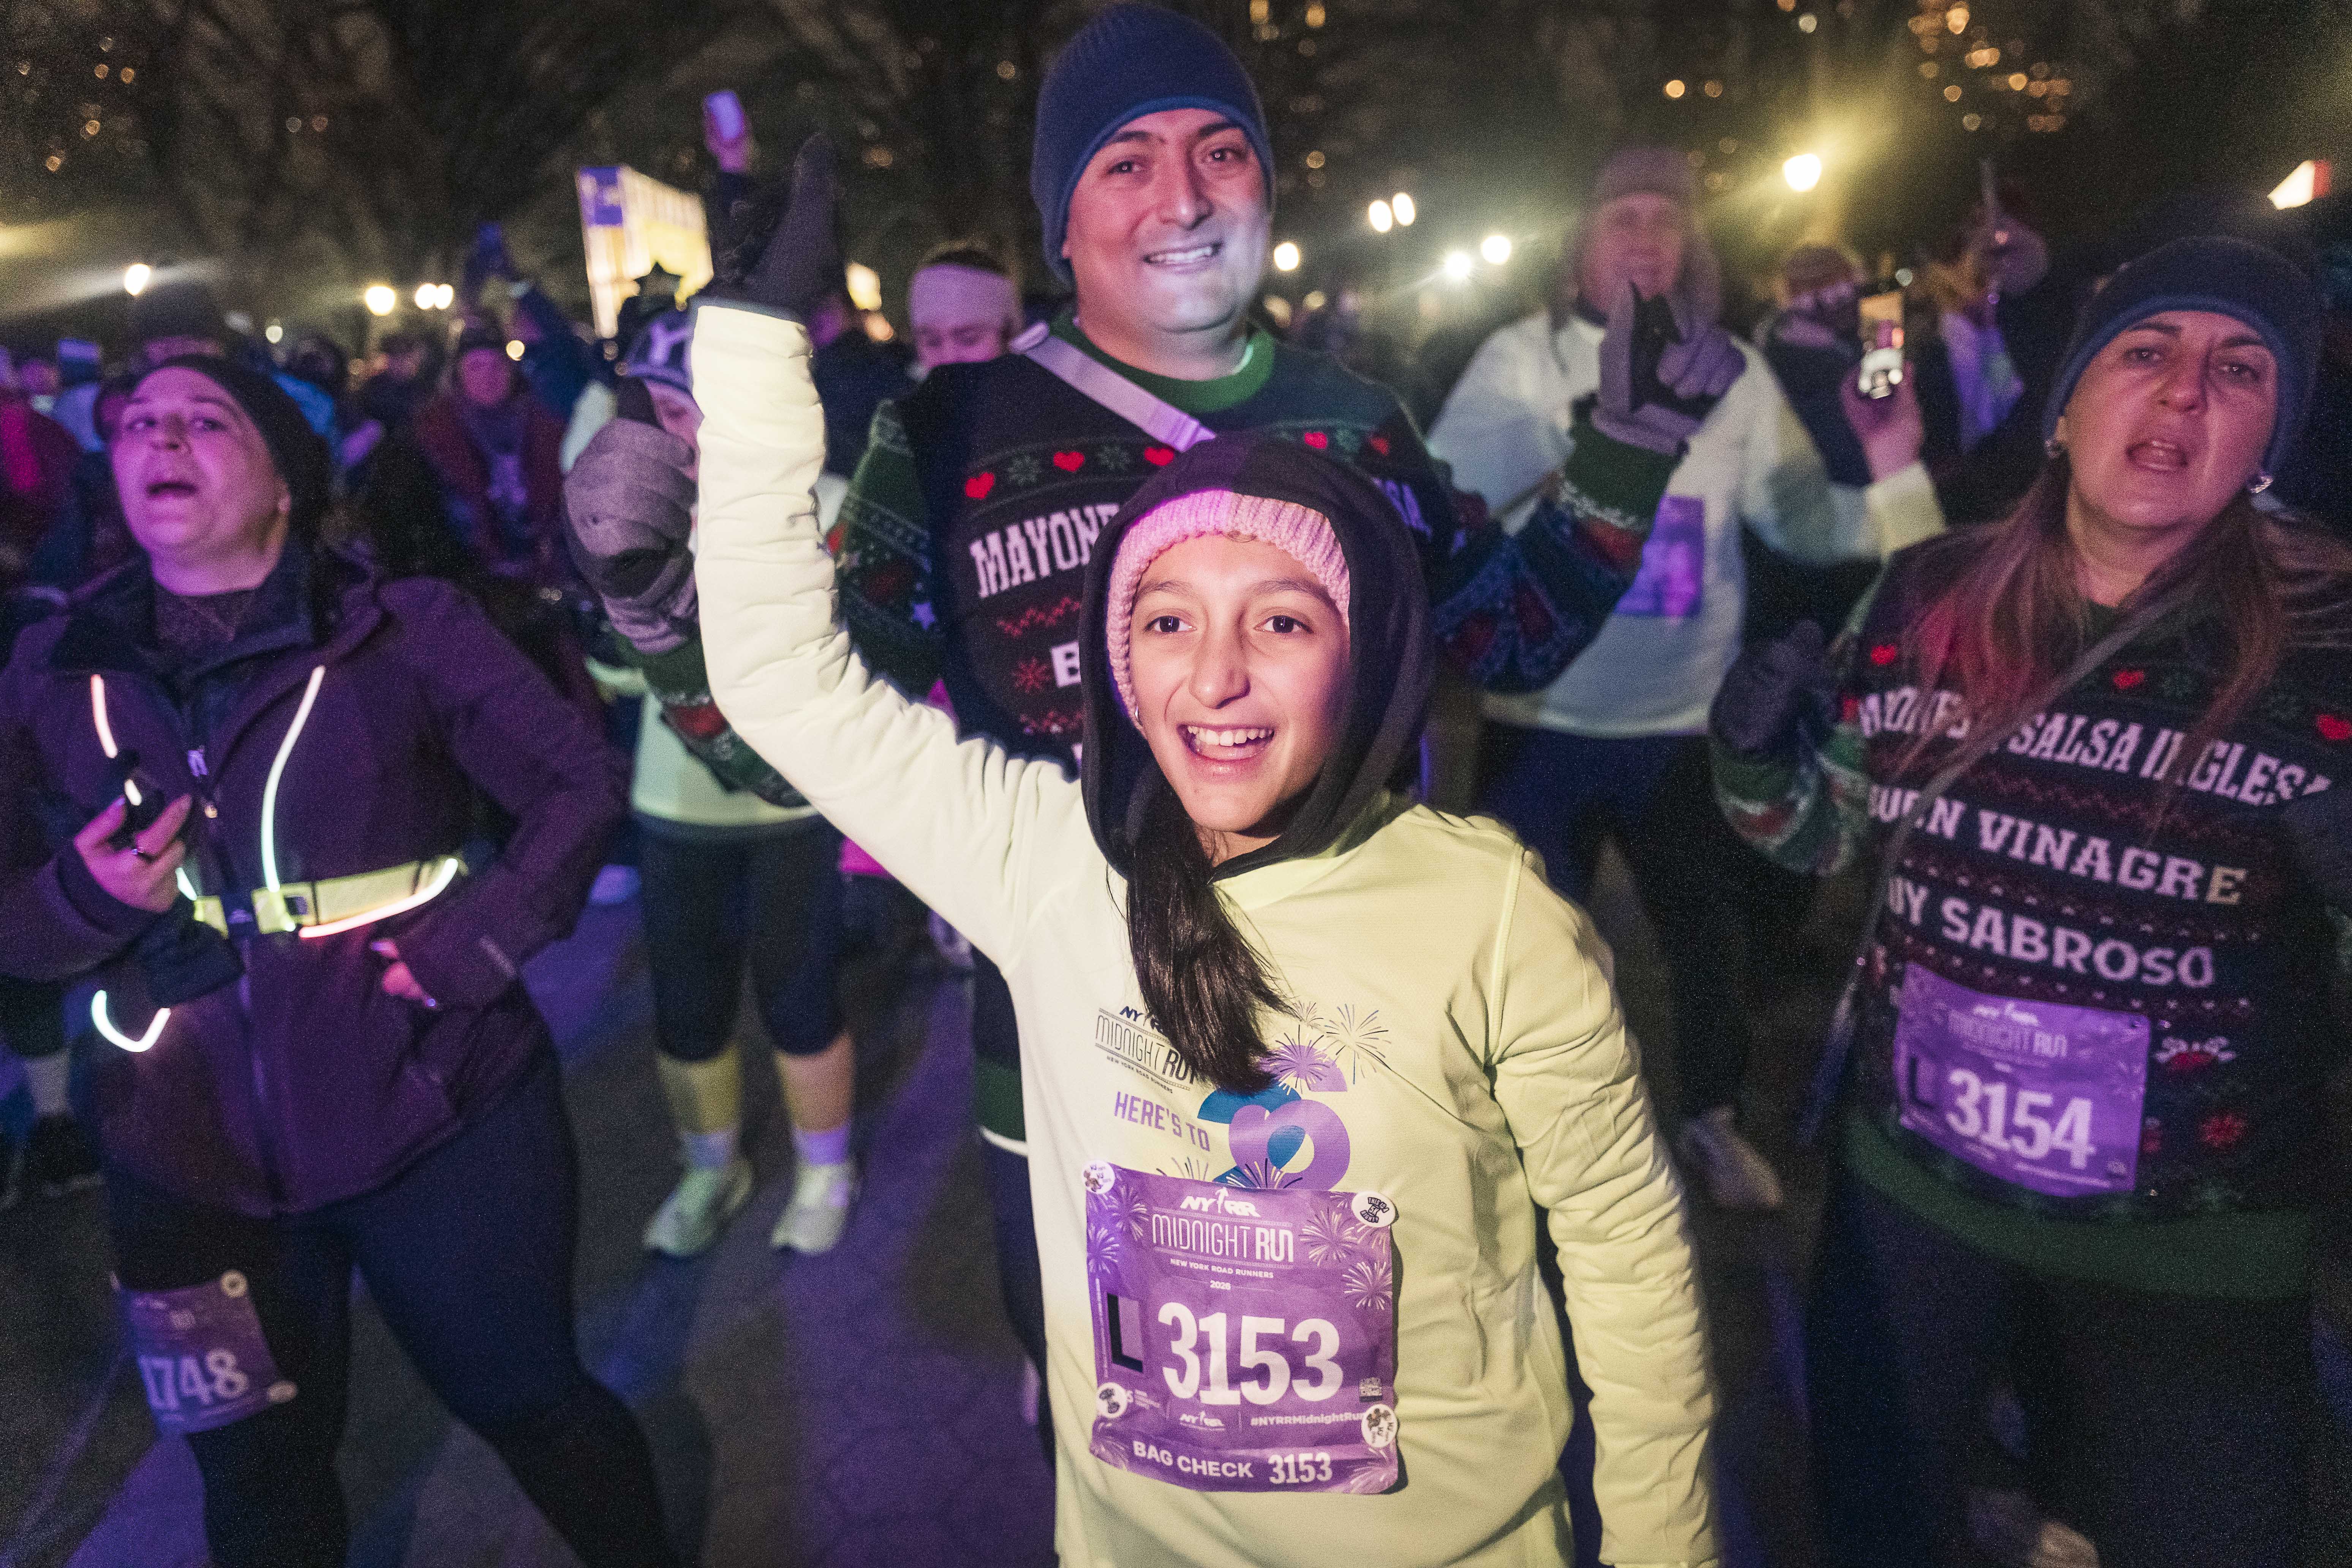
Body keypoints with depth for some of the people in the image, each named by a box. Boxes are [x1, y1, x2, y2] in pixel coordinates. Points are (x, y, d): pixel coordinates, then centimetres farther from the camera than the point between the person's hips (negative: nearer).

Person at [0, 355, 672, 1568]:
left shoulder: (403, 627, -6)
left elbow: (580, 780, -5)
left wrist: (478, 942, -17)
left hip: (435, 1120, -2)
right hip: (188, 1163, 3)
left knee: (528, 1398, 15)